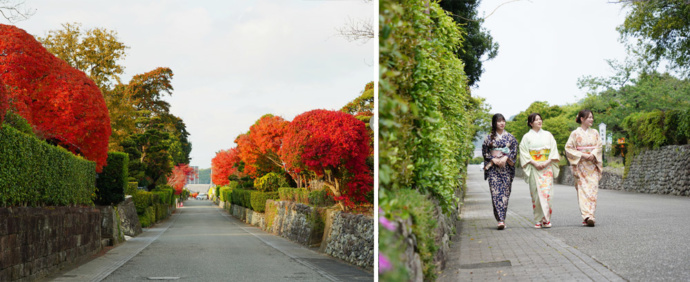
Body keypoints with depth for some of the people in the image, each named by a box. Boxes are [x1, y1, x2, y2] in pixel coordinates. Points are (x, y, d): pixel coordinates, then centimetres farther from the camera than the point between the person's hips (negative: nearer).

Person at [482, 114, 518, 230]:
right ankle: (501, 220, -13)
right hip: (493, 168, -1)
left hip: (506, 168, 1)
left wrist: (505, 158, -10)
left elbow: (514, 151, 5)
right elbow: (484, 152, 6)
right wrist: (494, 159, -8)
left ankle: (501, 219, 5)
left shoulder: (510, 137, 10)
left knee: (505, 193, -3)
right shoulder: (489, 137, 8)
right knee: (496, 193, -11)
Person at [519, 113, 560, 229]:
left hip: (547, 167, 1)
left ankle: (546, 219, -5)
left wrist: (547, 162, -7)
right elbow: (524, 153, 0)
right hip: (534, 168, -1)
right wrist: (535, 163, -11)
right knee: (536, 193, -4)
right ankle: (538, 220, 2)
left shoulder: (548, 135, 12)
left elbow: (553, 149, 8)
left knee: (547, 192, -8)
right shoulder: (527, 137, 6)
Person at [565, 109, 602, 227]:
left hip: (593, 165, 3)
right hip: (580, 165, -3)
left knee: (593, 189, -6)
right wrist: (582, 155, -13)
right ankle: (586, 217, -10)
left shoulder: (595, 132, 11)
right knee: (582, 190, -8)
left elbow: (599, 146, 8)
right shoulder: (575, 133, -1)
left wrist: (593, 154, -12)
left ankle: (590, 216, -4)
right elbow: (568, 148, -3)